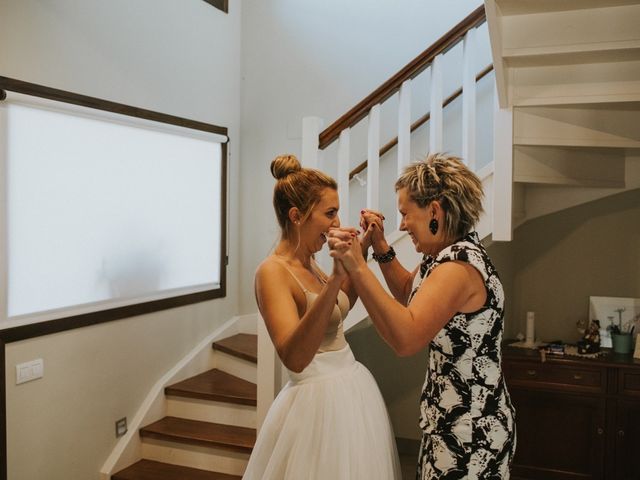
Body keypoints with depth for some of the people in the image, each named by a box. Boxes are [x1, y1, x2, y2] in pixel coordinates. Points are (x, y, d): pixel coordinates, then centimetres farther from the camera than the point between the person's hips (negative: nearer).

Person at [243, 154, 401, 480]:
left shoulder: (308, 264, 5)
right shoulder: (273, 272, -20)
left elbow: (340, 306, 22)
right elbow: (294, 358, -34)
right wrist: (334, 279, -43)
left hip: (353, 390, 9)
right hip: (320, 401, -9)